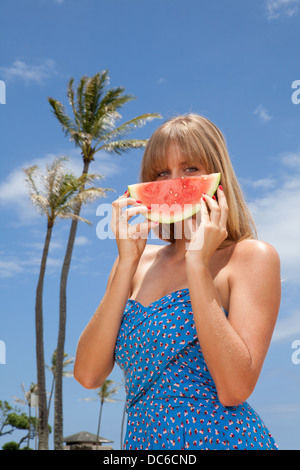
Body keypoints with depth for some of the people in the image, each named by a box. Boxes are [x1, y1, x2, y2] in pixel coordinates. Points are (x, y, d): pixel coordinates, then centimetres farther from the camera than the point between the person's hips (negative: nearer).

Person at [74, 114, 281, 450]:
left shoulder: (252, 256, -8)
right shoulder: (137, 261, 4)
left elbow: (235, 389, -20)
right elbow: (88, 375, -5)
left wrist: (197, 264, -20)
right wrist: (126, 264, -10)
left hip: (220, 436, -4)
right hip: (142, 438, 4)